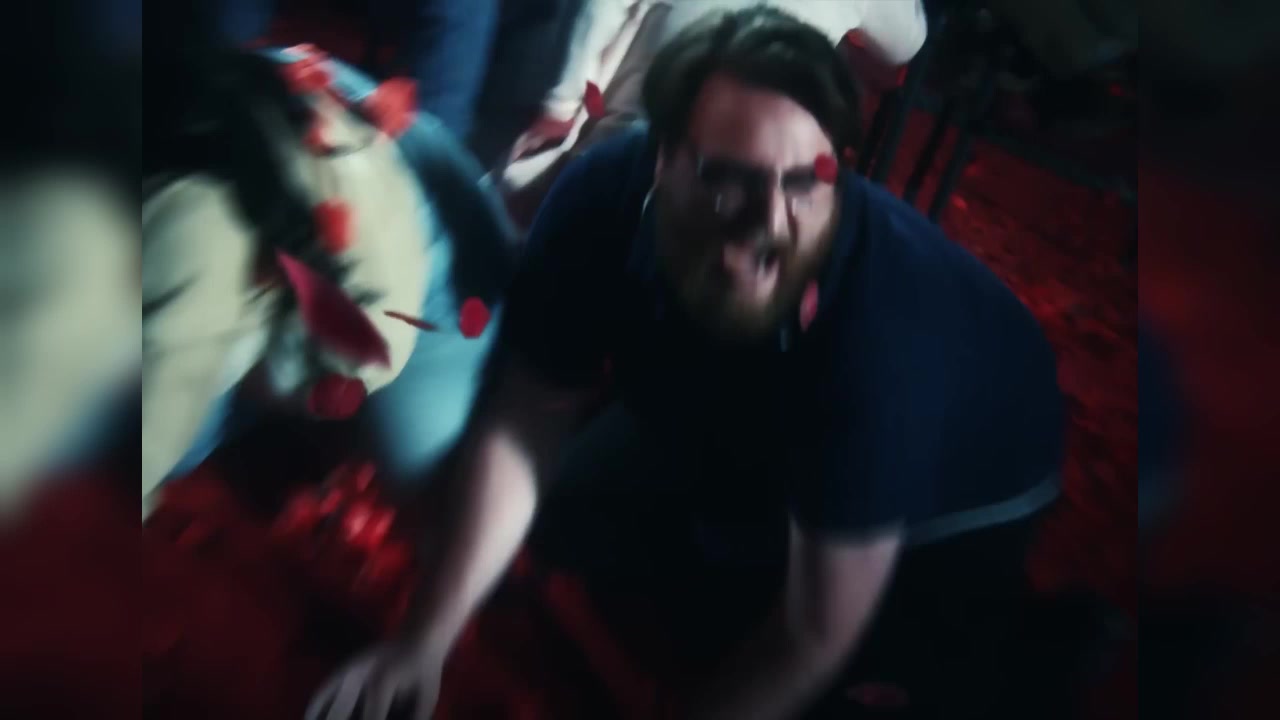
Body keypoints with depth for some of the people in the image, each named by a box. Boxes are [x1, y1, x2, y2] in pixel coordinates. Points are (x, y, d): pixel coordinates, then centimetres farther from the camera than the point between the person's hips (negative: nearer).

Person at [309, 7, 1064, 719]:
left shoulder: (879, 332, -45)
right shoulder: (609, 193, -31)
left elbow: (815, 632, -32)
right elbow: (523, 425, -21)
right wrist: (427, 640, -25)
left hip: (956, 490, -3)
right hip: (745, 432, 4)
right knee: (572, 514, 2)